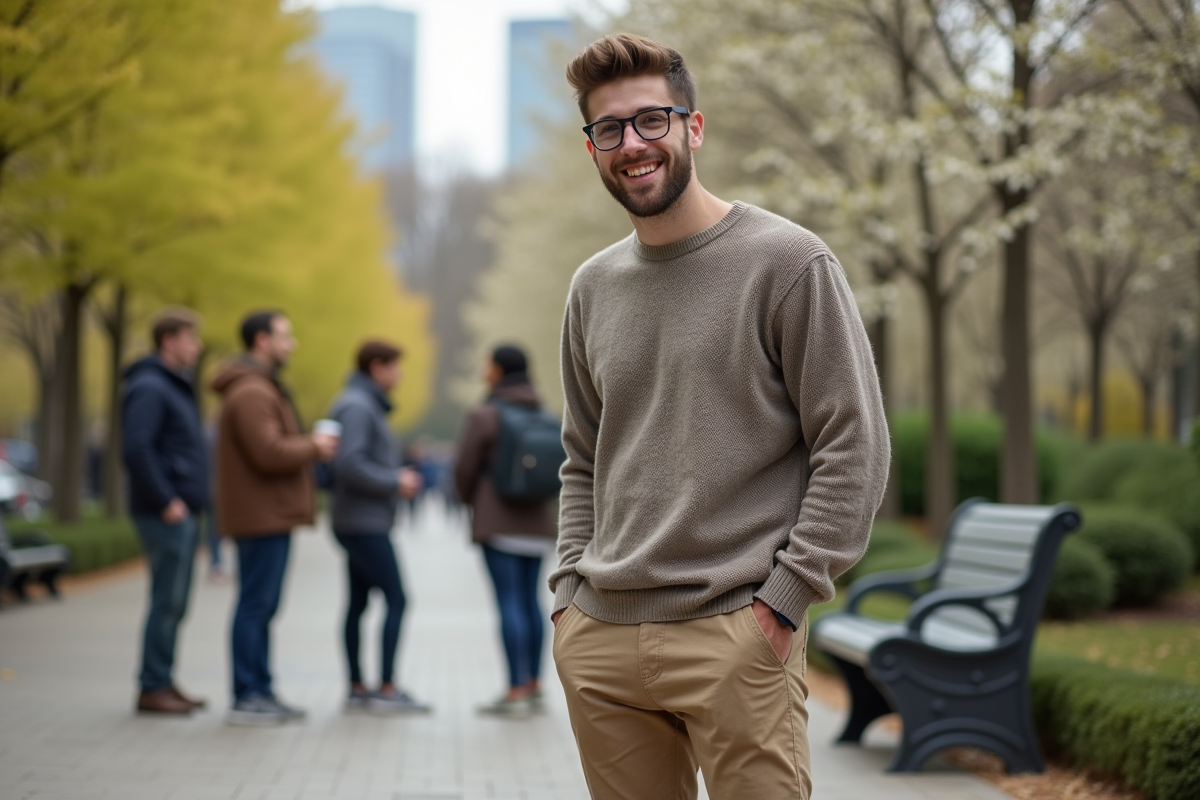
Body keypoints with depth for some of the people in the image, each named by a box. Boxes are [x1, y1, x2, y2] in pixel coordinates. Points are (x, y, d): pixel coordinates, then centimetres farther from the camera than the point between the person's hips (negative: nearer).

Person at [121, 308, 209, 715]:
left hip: (181, 512, 10)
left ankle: (163, 682, 17)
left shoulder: (175, 387, 19)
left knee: (174, 603, 12)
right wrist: (166, 501, -20)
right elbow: (136, 449, -22)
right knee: (167, 601, -7)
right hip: (166, 513, -10)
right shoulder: (149, 388, -13)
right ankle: (152, 687, -3)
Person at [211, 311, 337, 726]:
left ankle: (261, 692, 18)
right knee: (255, 606, -7)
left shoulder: (264, 388, 20)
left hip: (272, 516, 11)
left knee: (262, 606, 13)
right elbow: (268, 453, -25)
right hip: (260, 516, -11)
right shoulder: (250, 392, -16)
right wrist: (314, 446, -11)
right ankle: (245, 698, -4)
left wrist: (310, 446, 5)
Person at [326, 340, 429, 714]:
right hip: (365, 524, -10)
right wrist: (395, 483, -15)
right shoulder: (356, 406, -15)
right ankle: (387, 688, -7)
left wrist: (397, 478, 9)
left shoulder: (368, 405, 17)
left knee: (359, 602, 9)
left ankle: (357, 688, 12)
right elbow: (349, 464, -24)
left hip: (360, 523, 10)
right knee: (396, 599, -9)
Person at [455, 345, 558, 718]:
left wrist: (471, 500, 14)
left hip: (499, 520, -6)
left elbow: (465, 469, -6)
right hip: (538, 521, 6)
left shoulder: (484, 416, -10)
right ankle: (534, 687, 14)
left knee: (509, 601, -7)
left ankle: (516, 692, -8)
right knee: (530, 600, 11)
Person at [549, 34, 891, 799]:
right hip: (600, 638, 5)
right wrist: (571, 591, 9)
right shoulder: (594, 287, 14)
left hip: (735, 635, -5)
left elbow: (855, 448, -7)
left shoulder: (789, 263, -4)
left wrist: (783, 598, -12)